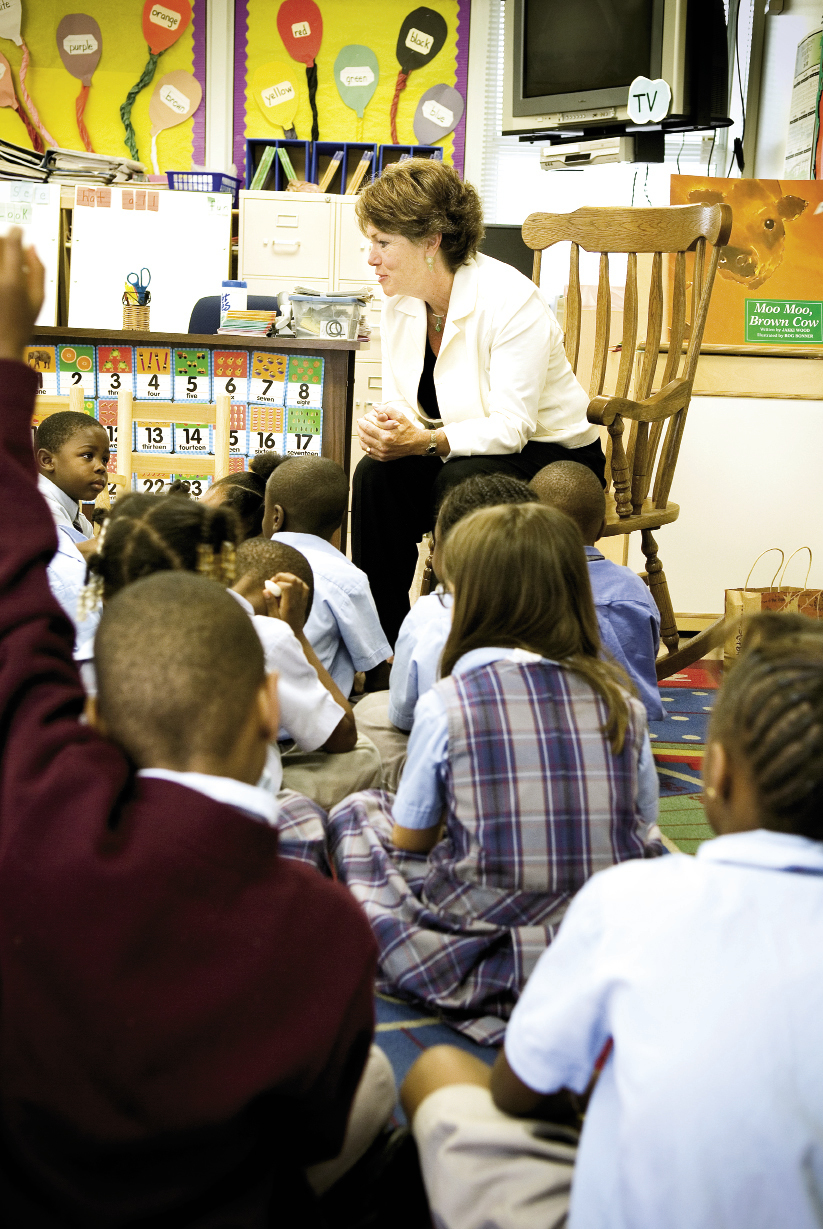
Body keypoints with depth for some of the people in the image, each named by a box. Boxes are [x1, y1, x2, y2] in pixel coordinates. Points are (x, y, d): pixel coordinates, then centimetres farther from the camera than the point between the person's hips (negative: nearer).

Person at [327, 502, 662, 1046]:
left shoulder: (446, 703, -12)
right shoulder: (622, 704, -3)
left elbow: (410, 839, 0)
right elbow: (640, 828, 7)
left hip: (486, 958, -3)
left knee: (356, 813, 20)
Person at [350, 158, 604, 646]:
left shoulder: (512, 302, -23)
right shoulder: (400, 301, -1)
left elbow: (511, 427, -27)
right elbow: (401, 402, 2)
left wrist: (429, 440, -40)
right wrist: (382, 423, -22)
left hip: (552, 458, -6)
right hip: (457, 456, 6)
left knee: (462, 483, -35)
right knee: (376, 474, -21)